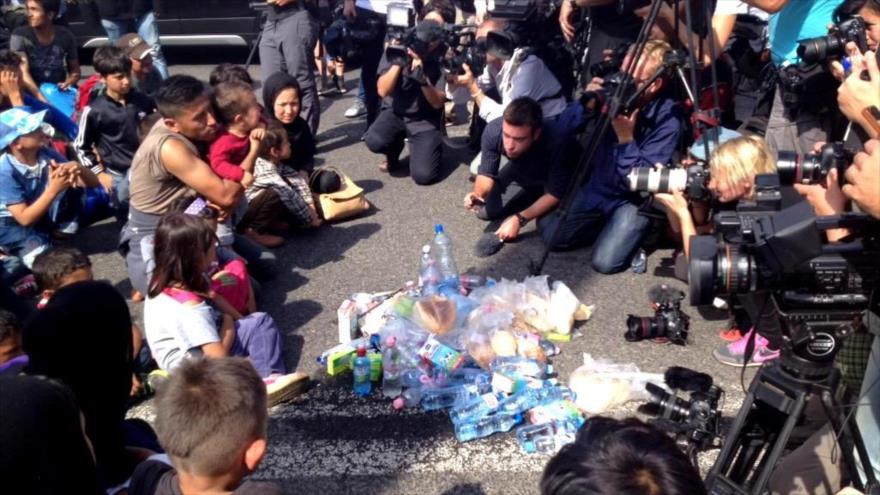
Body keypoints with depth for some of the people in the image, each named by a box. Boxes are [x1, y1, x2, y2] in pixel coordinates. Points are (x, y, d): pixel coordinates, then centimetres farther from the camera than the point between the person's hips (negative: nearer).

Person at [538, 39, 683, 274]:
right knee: (550, 234, -6)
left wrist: (626, 138, -31)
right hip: (598, 187, 5)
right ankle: (603, 223, 16)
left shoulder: (668, 118, -23)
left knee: (605, 262, -17)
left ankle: (642, 226, 11)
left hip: (633, 199, -5)